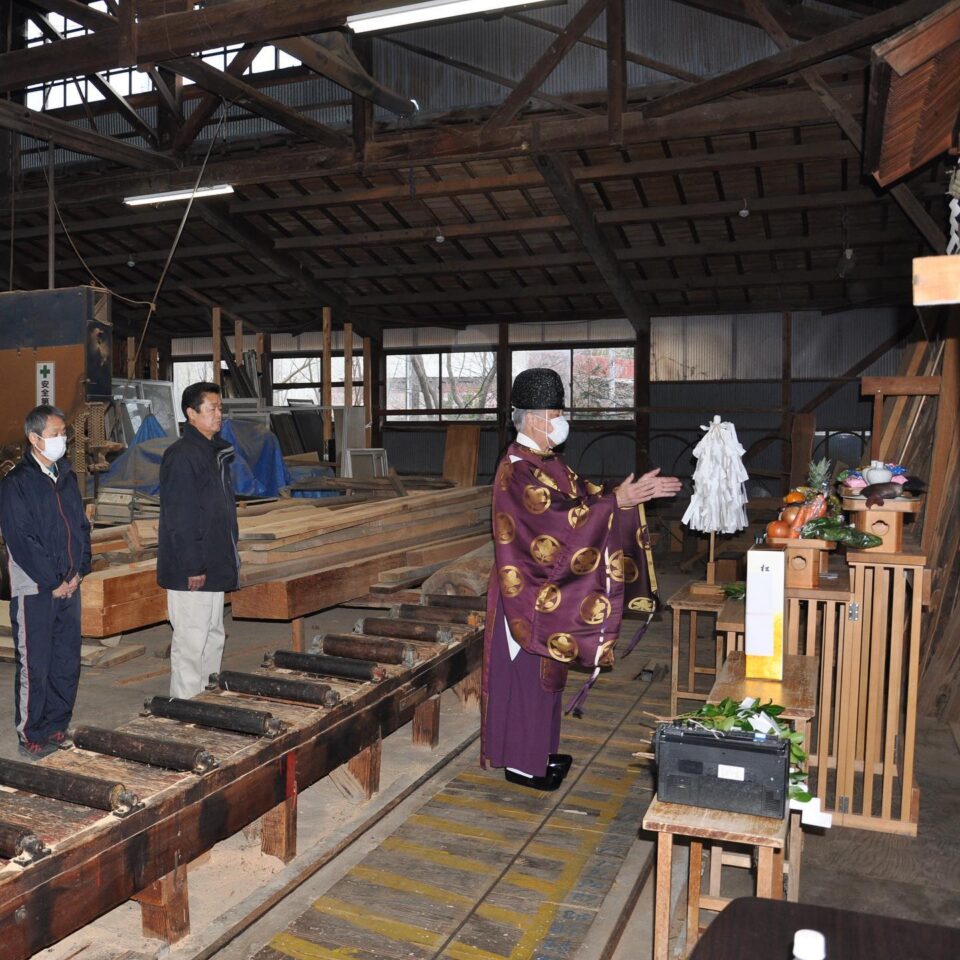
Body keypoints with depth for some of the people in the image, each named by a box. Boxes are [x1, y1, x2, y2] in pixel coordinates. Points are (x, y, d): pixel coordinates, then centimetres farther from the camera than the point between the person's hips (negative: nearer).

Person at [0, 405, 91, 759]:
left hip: (69, 586, 6)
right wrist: (53, 582, -13)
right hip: (34, 590, -6)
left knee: (67, 663, 11)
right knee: (34, 666, 1)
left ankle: (57, 728, 24)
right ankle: (31, 737, 14)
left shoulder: (66, 477, 11)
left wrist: (79, 571, 1)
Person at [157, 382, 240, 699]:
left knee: (213, 637, 17)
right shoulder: (181, 456, -16)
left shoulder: (217, 452, 14)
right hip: (191, 570, -10)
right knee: (191, 643, -2)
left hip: (215, 566, 10)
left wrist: (230, 556, 19)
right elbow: (179, 518, -20)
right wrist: (192, 567, -20)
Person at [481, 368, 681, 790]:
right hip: (525, 592, -10)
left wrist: (636, 492, -3)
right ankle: (520, 762, 17)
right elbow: (557, 521, -29)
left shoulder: (549, 463, 10)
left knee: (544, 672, 18)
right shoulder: (516, 470, -21)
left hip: (548, 589, 10)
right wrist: (617, 501, -29)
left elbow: (586, 495, 9)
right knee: (526, 675, 3)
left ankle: (540, 750, 33)